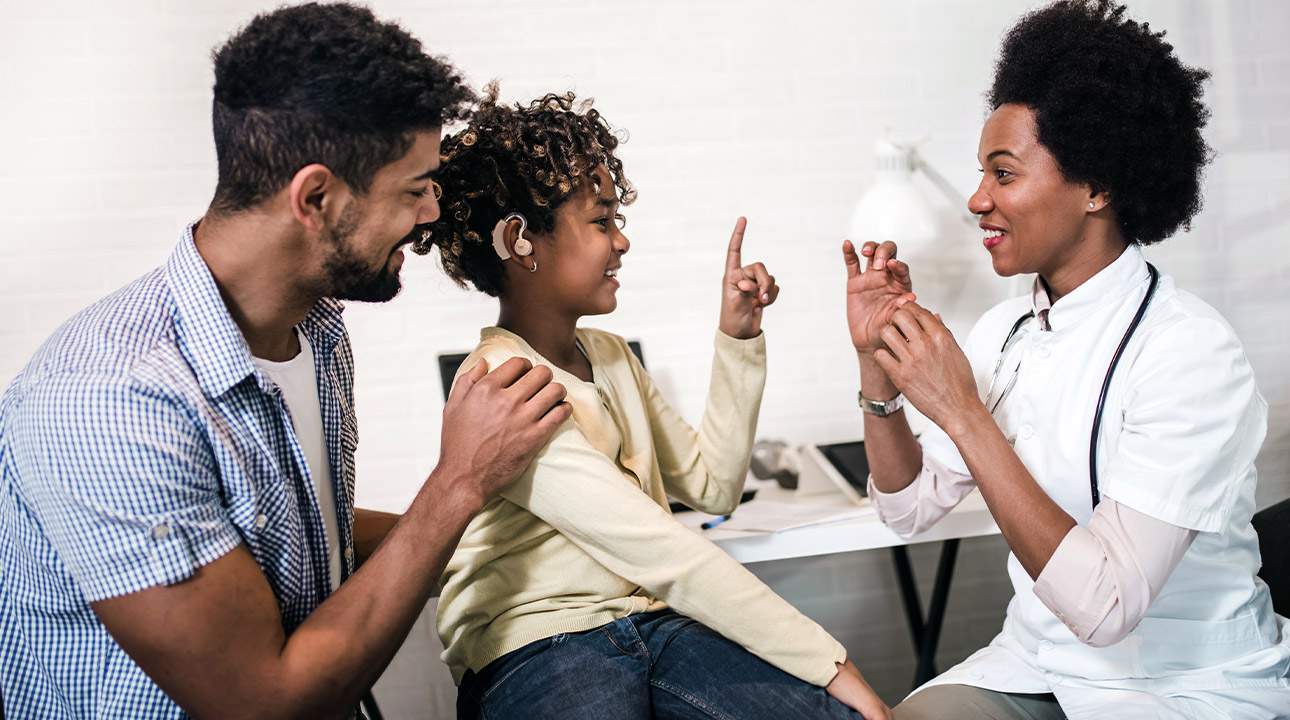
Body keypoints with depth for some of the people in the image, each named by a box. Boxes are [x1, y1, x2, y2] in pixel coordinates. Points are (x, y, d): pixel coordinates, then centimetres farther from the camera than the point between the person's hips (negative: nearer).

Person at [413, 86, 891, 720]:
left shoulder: (608, 355, 13)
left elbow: (712, 483, 17)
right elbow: (667, 557, -21)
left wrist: (738, 339, 9)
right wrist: (828, 662, -19)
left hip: (647, 619, 7)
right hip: (537, 646, -7)